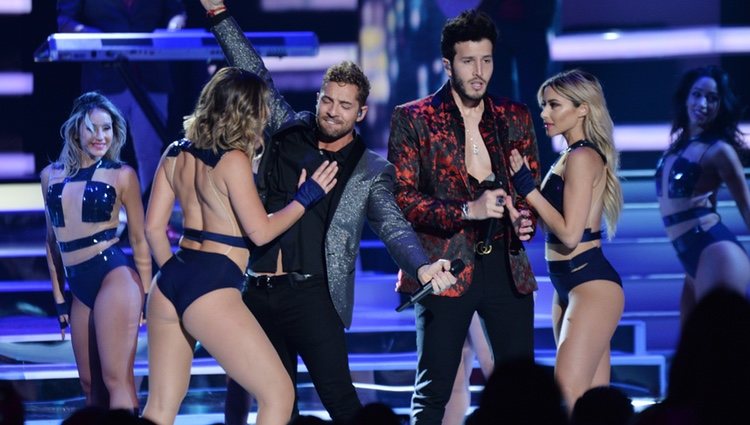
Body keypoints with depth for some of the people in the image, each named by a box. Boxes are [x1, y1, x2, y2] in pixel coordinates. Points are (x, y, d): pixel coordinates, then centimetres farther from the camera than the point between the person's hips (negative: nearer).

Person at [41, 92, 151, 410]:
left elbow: (139, 240, 3)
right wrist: (59, 297, 18)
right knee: (90, 384, 8)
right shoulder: (51, 176, 12)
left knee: (116, 378, -12)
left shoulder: (121, 175, 0)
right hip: (79, 287, 5)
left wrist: (147, 296, 0)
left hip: (115, 276, -5)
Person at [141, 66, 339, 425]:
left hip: (169, 283, 8)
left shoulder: (176, 154, 11)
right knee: (278, 394, 1)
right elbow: (260, 232, -8)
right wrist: (305, 197, 5)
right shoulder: (233, 160, -10)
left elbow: (154, 227, 14)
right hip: (211, 289, -8)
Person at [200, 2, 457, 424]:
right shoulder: (287, 132, 12)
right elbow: (256, 76, 16)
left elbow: (392, 225, -7)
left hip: (311, 294, -3)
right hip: (256, 292, 4)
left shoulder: (371, 170, 4)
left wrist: (422, 265, -27)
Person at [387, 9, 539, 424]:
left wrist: (527, 219, -5)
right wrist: (467, 211, -20)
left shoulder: (515, 118, 11)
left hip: (506, 266, 4)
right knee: (433, 389, -2)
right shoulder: (412, 119, 0)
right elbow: (401, 198, -7)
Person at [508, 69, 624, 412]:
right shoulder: (571, 157, 16)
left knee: (568, 395, -15)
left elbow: (570, 234, -18)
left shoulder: (582, 157, -13)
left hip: (590, 285, -10)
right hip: (568, 284, 10)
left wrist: (527, 188, -14)